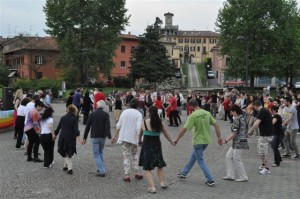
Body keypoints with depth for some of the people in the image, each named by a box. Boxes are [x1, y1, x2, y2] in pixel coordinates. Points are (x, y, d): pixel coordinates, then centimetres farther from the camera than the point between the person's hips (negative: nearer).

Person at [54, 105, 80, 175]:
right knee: (69, 152, 17)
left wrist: (55, 134, 25)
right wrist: (77, 136, -19)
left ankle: (70, 168, -1)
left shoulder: (63, 117, 5)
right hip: (71, 138, -1)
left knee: (65, 153, 7)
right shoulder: (74, 119, -3)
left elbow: (58, 127, 12)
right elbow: (76, 129, -14)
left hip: (62, 137, 1)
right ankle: (66, 166, 19)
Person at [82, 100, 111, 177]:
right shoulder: (106, 114, -3)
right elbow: (108, 126, -14)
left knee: (96, 154, 1)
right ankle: (102, 169, 21)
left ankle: (102, 171, -7)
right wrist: (109, 136, -18)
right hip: (103, 136, 2)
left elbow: (88, 126, 0)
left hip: (94, 137, -2)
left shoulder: (92, 114, -2)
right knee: (100, 152, 21)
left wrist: (84, 138, 6)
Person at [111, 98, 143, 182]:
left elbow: (118, 125, 6)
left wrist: (116, 136, 14)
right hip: (133, 138, -2)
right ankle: (137, 173, 18)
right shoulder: (138, 114, -7)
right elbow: (138, 128, -17)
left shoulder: (124, 112, 4)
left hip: (124, 137, 2)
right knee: (134, 154, 18)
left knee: (126, 156, 7)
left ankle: (127, 175, 4)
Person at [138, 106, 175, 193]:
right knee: (159, 165, 24)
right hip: (157, 146, 2)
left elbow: (140, 133, 8)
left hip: (146, 146, -2)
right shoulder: (159, 123, -2)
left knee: (147, 168, 5)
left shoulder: (144, 122, -6)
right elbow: (166, 134, 9)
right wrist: (172, 142, 27)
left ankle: (152, 187, -3)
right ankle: (162, 182, 22)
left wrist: (139, 141, 28)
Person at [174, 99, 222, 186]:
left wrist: (177, 140, -9)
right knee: (193, 156, 22)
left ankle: (211, 180, 2)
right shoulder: (207, 113, 0)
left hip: (198, 141, -7)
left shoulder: (193, 115, -18)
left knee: (201, 161, 5)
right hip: (207, 140, 7)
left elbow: (184, 129, -18)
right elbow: (216, 125, 1)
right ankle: (184, 172, 36)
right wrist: (219, 137, 9)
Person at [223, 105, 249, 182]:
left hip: (239, 142, -10)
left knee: (236, 159, -1)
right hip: (236, 142, 10)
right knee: (229, 156, 14)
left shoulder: (237, 119, -16)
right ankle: (230, 175, 17)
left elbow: (234, 133, -19)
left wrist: (227, 140, -8)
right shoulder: (242, 118, 13)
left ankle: (243, 177, 10)